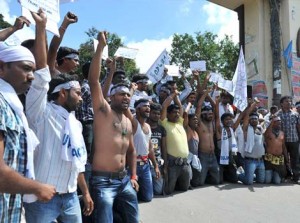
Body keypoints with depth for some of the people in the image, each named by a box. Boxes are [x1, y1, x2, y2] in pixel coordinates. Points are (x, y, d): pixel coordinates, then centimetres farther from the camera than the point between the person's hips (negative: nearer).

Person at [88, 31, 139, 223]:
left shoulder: (128, 121, 15)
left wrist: (133, 176, 14)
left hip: (124, 180, 7)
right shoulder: (103, 110, -4)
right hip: (103, 181, -7)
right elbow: (93, 80, -17)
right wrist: (101, 47, -20)